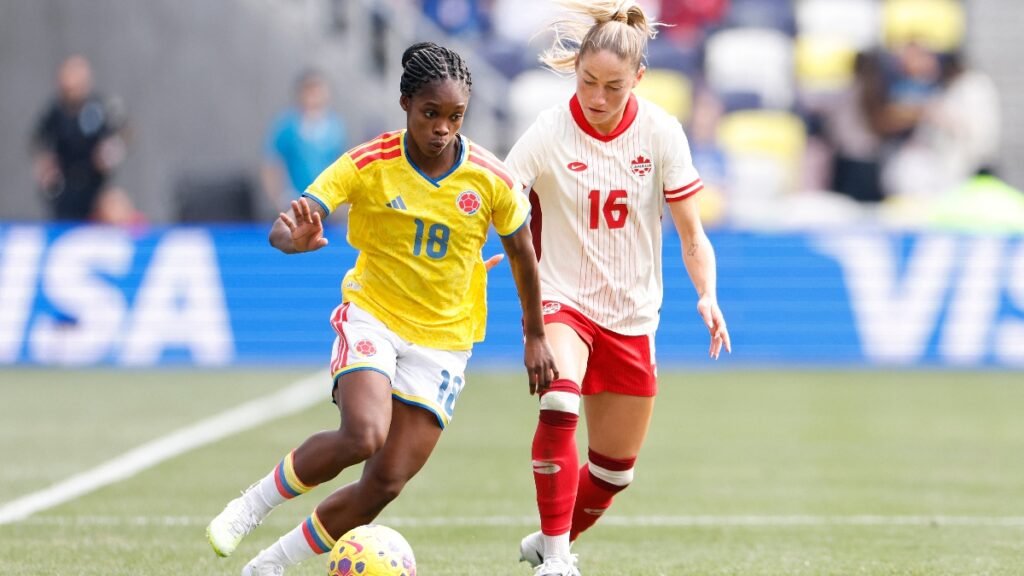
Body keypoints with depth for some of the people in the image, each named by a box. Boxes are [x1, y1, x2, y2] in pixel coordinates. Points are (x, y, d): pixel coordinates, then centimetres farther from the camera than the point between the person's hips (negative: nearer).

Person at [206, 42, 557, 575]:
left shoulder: (491, 180, -10)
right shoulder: (368, 164, -14)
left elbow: (521, 251, 8)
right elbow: (282, 230, -21)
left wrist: (535, 336, 15)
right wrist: (295, 237, -46)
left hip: (443, 340, 2)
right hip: (372, 314, -2)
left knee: (386, 482, -6)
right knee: (363, 435, -30)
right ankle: (252, 506, -7)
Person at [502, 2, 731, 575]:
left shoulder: (661, 132, -8)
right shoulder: (550, 132, -15)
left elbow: (692, 235, -4)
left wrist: (707, 295, -21)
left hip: (632, 314, 4)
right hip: (561, 300, -3)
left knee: (615, 469, 13)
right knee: (560, 404, -34)